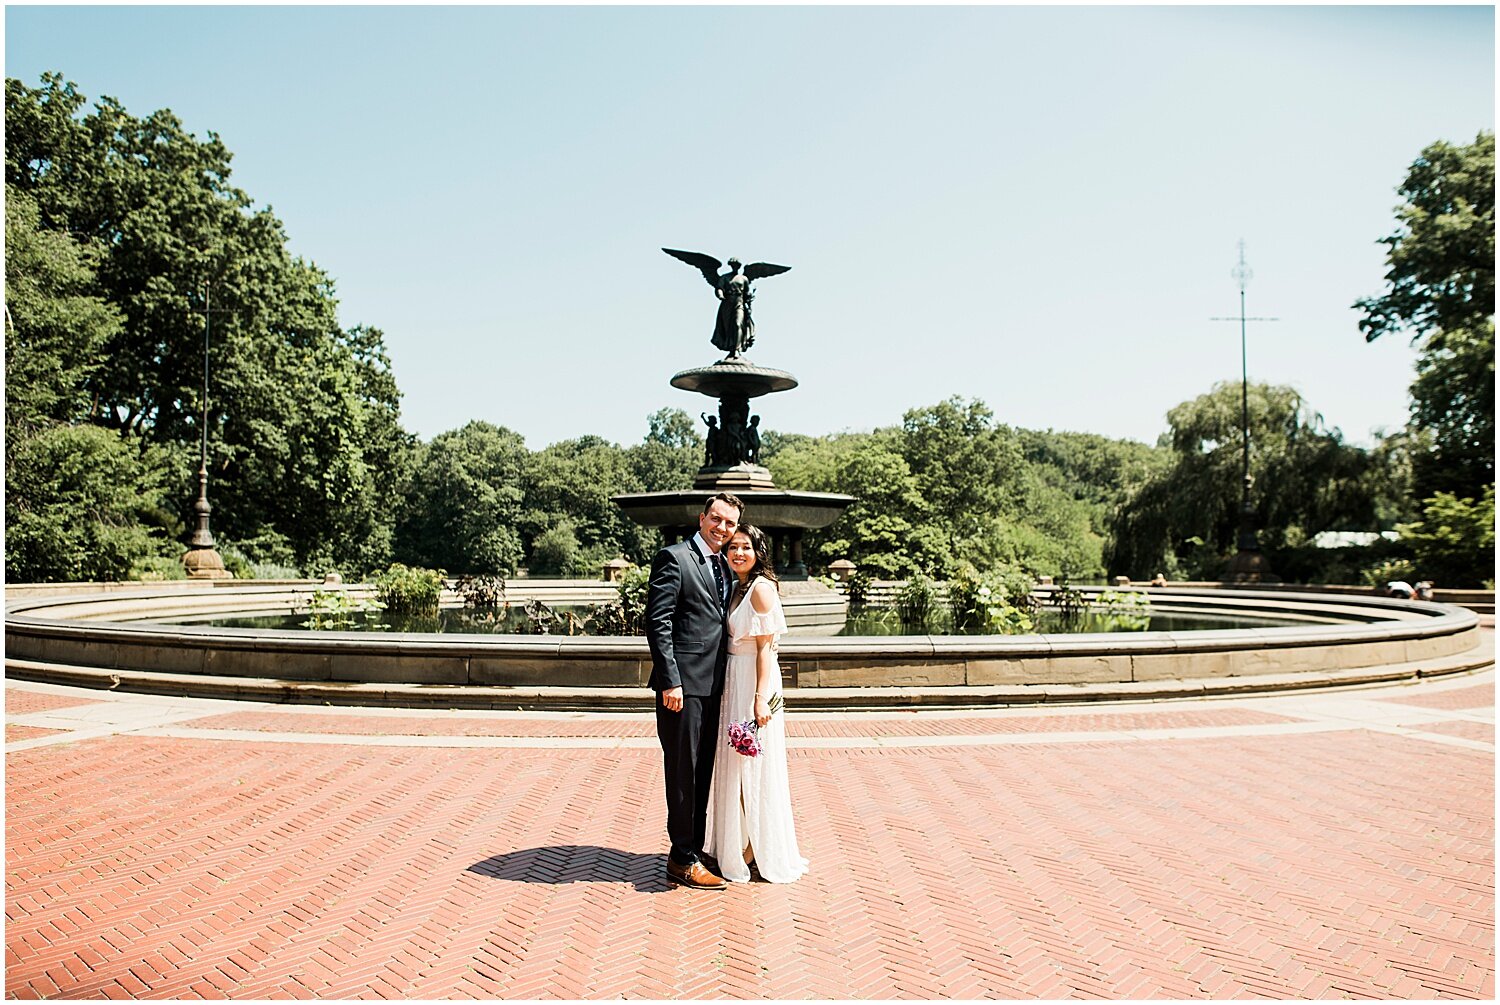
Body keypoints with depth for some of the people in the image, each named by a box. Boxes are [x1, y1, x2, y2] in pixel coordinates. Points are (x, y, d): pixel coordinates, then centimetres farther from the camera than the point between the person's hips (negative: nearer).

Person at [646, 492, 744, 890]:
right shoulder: (674, 558, -8)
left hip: (712, 686, 8)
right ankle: (682, 859, 8)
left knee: (703, 771, 15)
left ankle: (695, 849, 26)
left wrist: (725, 680, 13)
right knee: (683, 770, -1)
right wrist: (669, 681, -19)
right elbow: (657, 623, -14)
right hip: (683, 683, -8)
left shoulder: (723, 567, 17)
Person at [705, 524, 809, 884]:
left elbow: (766, 648, -17)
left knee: (754, 765, 0)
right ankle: (740, 847, 26)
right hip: (733, 682, 9)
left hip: (754, 684, -9)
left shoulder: (761, 588, -13)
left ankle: (759, 852, 12)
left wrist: (761, 698, -21)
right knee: (737, 765, 14)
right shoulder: (736, 588, 14)